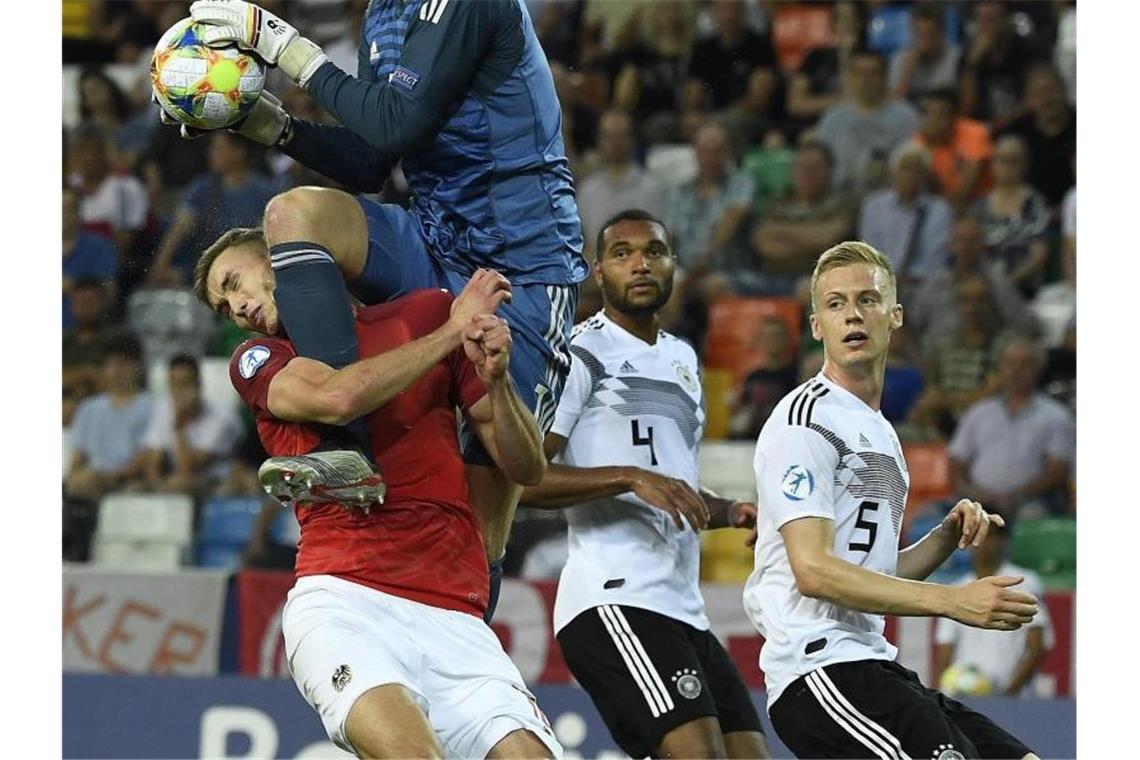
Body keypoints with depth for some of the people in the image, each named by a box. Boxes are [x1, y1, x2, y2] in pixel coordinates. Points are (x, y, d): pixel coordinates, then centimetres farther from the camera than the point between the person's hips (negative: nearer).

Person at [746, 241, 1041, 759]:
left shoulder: (880, 432, 24)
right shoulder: (806, 419, -6)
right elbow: (813, 570, -17)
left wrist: (948, 537, 9)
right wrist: (951, 601, -20)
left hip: (874, 667, 9)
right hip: (820, 670, -9)